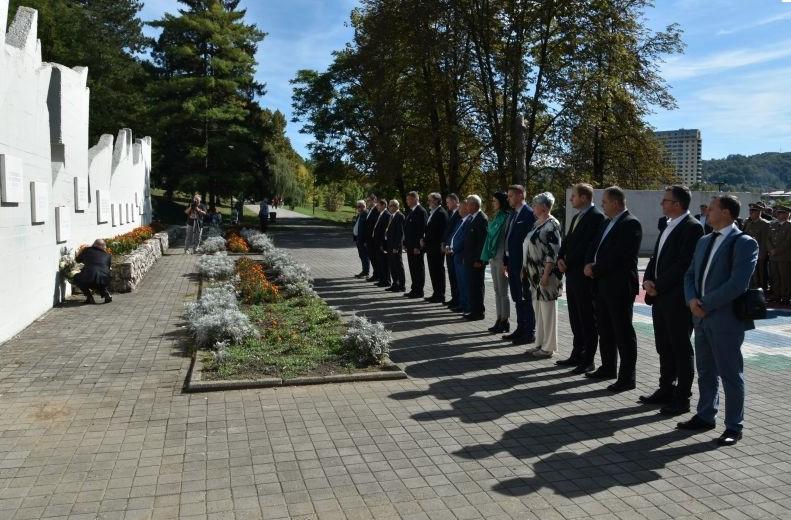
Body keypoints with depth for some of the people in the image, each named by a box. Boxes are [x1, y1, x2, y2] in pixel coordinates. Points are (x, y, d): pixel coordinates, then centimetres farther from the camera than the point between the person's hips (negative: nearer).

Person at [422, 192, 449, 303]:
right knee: (433, 271, 12)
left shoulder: (441, 213, -13)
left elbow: (439, 232, -18)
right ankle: (436, 294, 19)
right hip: (430, 247, 9)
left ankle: (440, 296, 3)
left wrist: (426, 241, -14)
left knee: (438, 271, -3)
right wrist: (423, 239, 4)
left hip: (436, 248, -9)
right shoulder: (431, 212, 16)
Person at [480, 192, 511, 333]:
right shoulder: (495, 218, 13)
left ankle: (505, 321, 7)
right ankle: (499, 320, 19)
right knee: (497, 291, 12)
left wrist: (505, 262, -19)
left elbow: (507, 240, -16)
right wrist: (488, 257, 12)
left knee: (503, 291, -1)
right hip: (493, 258, 9)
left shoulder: (506, 217, -12)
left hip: (502, 259, -9)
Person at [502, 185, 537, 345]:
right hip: (512, 263, 9)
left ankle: (529, 332, 8)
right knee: (517, 299, 16)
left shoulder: (529, 214, -14)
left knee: (525, 299, -1)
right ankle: (521, 329, 26)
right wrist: (505, 261, 13)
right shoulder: (514, 214, 14)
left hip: (522, 264, -9)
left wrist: (525, 266, -20)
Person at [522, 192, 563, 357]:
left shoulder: (552, 225, -14)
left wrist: (546, 275, -22)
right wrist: (526, 270, 15)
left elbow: (552, 253, -19)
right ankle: (540, 344, 24)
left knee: (548, 311, 1)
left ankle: (548, 347, 11)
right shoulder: (537, 223, 13)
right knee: (538, 310, 14)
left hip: (545, 275, -9)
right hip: (534, 275, 9)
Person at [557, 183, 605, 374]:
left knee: (588, 319, -1)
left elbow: (586, 245, -19)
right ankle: (577, 355, 24)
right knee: (575, 317, 14)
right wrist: (561, 258, -1)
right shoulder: (577, 217, 17)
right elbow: (568, 241, 17)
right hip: (572, 273, 9)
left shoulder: (596, 216, -13)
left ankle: (588, 361, 6)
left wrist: (568, 263, -12)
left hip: (585, 275, -9)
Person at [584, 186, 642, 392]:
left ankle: (627, 377, 5)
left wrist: (595, 269, -13)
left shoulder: (631, 224, -14)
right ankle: (608, 368, 32)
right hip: (602, 284, 9)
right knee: (605, 329, 18)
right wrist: (589, 264, -3)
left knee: (623, 332, -2)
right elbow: (594, 246, 16)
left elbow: (618, 256, -21)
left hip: (620, 286, -9)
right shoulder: (607, 223, 15)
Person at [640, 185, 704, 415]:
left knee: (681, 349, 1)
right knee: (664, 347, 16)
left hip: (677, 298, -9)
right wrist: (648, 280, 0)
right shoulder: (668, 226, 15)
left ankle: (682, 398, 10)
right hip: (660, 296, 9)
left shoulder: (692, 227, -13)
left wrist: (658, 285, -15)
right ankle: (666, 390, 28)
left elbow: (684, 264, -19)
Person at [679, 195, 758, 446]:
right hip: (702, 318, 7)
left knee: (731, 374, 3)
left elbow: (737, 284, -20)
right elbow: (690, 275, 15)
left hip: (726, 319, -7)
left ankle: (734, 427, 15)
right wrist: (692, 300, -4)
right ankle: (705, 416, 30)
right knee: (706, 371, 17)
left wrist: (706, 304, -16)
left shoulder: (744, 243, -11)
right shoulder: (704, 241, 14)